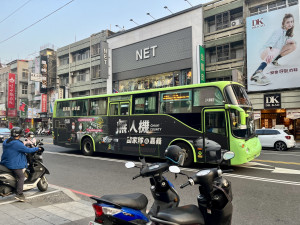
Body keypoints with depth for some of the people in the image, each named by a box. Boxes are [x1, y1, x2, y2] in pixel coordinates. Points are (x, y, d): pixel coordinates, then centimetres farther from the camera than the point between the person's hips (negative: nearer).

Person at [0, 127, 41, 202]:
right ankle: (19, 194, -13)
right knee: (21, 177, -7)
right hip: (14, 165, -10)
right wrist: (37, 148, -2)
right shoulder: (17, 144, -19)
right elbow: (28, 150, -16)